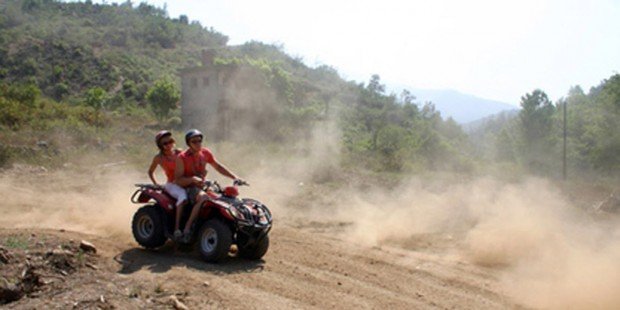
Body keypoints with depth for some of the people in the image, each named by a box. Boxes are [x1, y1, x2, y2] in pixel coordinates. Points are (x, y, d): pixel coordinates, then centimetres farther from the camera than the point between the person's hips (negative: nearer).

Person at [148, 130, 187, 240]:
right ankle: (177, 228, -40)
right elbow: (150, 172, 17)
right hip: (171, 184, -4)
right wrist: (156, 184, 9)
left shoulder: (179, 153, 9)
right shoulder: (159, 158, 3)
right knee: (183, 195, -37)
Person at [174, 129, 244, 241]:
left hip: (202, 187, 7)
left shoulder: (205, 153, 5)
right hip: (188, 188, -6)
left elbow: (218, 167, 16)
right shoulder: (182, 157, -11)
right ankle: (187, 227, -31)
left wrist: (235, 177, 7)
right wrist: (193, 179, -32)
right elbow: (178, 180, -14)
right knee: (204, 198, -37)